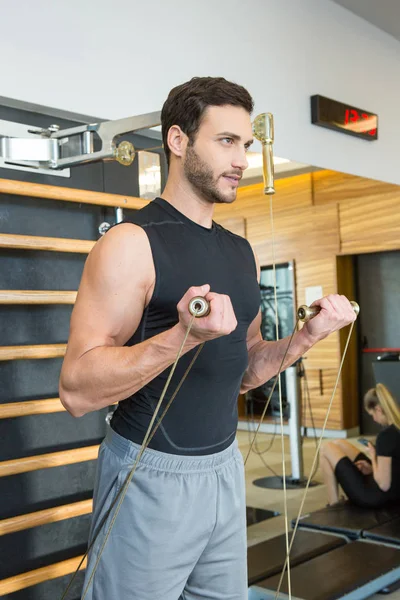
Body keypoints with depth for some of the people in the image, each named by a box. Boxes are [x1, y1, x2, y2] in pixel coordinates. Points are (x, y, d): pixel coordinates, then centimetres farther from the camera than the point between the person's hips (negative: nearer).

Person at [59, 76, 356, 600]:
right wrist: (183, 336, -33)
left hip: (226, 467, 7)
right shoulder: (132, 244, -15)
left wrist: (307, 335, -3)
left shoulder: (242, 253, 8)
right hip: (152, 474, -6)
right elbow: (77, 390, -21)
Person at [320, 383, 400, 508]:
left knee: (327, 449, 3)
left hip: (377, 497, -9)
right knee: (338, 444, 18)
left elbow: (384, 484, -25)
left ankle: (334, 506, 12)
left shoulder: (386, 435, -28)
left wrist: (373, 457, -10)